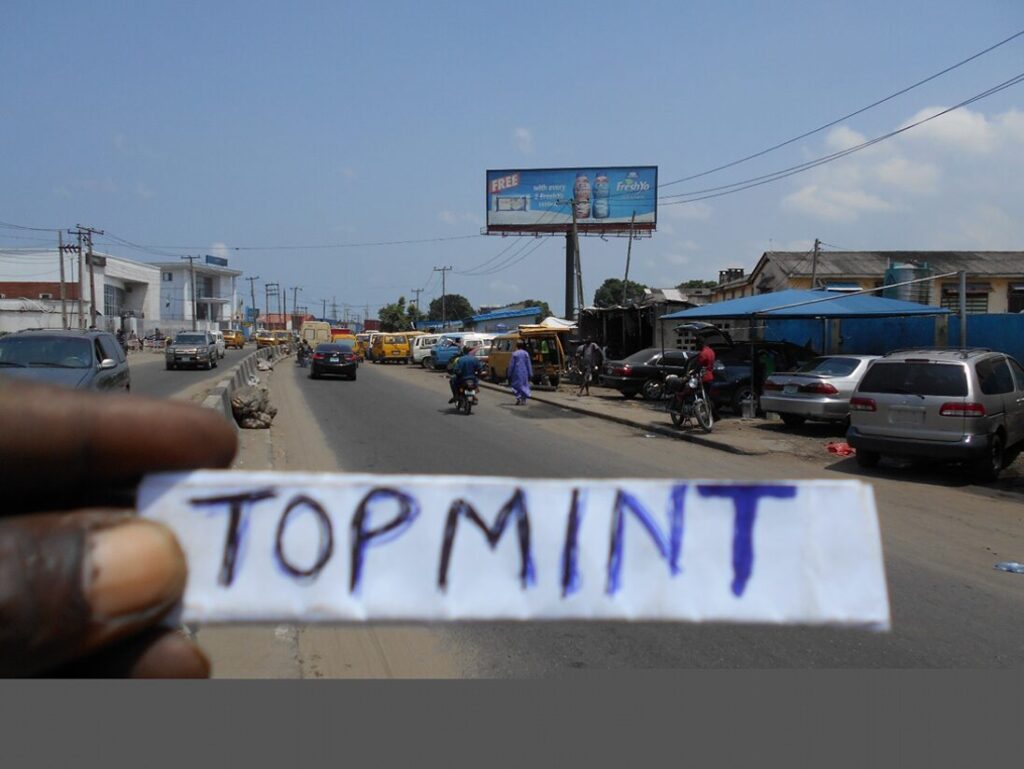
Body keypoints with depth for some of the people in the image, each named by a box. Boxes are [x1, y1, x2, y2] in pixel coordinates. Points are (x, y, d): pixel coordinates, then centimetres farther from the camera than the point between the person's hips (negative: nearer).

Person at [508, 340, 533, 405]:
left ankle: (518, 398, -11)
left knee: (517, 385, 6)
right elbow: (529, 364, 2)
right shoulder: (526, 354, 0)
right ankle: (523, 400, 9)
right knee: (524, 385, 12)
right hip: (524, 372, 2)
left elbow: (511, 365, -3)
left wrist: (509, 374, 5)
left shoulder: (514, 354, -5)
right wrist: (530, 374, 7)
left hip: (516, 372, -2)